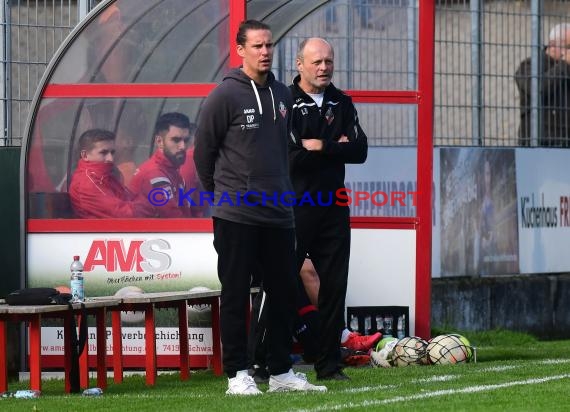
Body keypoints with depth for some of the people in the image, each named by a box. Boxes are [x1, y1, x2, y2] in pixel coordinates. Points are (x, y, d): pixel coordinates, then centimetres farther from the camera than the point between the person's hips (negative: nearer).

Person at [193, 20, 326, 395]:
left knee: (284, 294, 9)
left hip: (279, 212, 6)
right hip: (236, 214, -6)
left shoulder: (283, 96, 10)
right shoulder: (225, 95, -9)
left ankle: (281, 371, 17)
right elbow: (204, 150, -3)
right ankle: (238, 374, 3)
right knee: (235, 296, 0)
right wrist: (221, 192, 6)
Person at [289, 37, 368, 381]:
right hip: (293, 208, -5)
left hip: (333, 208, 5)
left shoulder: (342, 104, 13)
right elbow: (289, 157, -16)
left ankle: (330, 364, 12)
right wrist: (337, 149, -10)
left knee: (334, 287, 6)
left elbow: (360, 151, 1)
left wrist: (321, 147, -10)